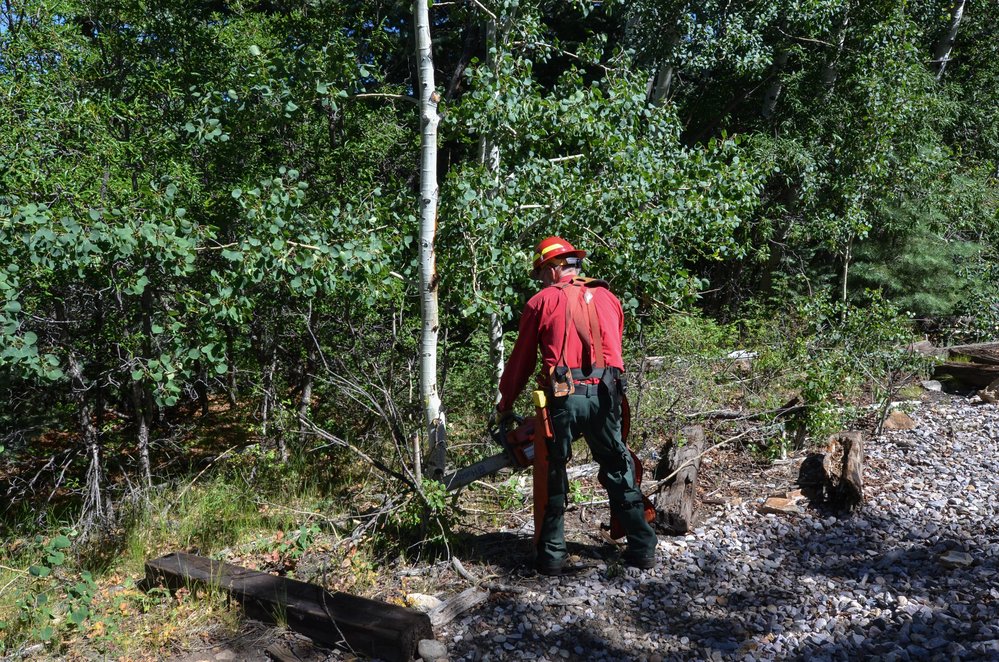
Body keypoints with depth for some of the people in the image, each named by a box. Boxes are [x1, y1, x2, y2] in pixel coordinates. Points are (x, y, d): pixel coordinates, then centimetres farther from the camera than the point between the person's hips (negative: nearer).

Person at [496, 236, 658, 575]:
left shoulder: (542, 301, 4)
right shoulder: (607, 297, 16)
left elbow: (522, 361, 8)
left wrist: (505, 405, 19)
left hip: (563, 398, -3)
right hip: (604, 396, 3)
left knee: (553, 477, 11)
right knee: (619, 473, 15)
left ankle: (552, 554, 14)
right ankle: (642, 547, 17)